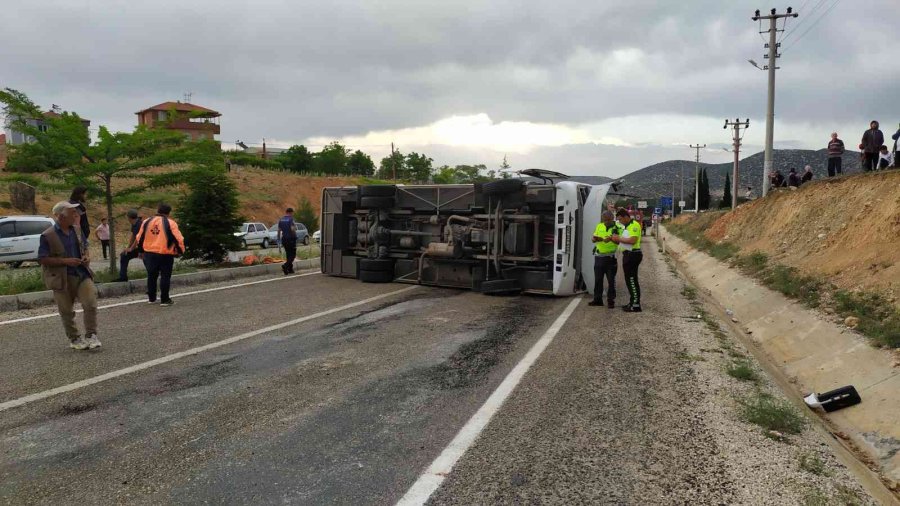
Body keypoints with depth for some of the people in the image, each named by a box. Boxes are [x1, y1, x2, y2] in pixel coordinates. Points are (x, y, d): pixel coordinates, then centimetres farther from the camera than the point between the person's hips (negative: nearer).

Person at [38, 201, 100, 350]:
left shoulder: (76, 230, 5)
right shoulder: (48, 236, -12)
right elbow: (42, 259, -12)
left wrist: (86, 256, -3)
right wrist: (66, 261, -21)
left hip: (82, 274, 4)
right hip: (62, 278, -4)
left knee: (91, 303, -7)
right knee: (67, 311, 8)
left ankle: (91, 335, 6)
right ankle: (74, 339, 23)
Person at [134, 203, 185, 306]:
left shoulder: (147, 222, 5)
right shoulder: (170, 223, -10)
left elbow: (139, 237, 11)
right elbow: (178, 239, -13)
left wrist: (141, 249, 25)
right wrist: (180, 250, 1)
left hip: (149, 253, 5)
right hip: (165, 255, -4)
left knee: (151, 276, 17)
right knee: (165, 277, 2)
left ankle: (151, 298, 24)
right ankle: (164, 299, 2)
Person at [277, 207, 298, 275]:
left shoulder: (281, 220, 8)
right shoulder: (291, 219, -13)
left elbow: (279, 230, 11)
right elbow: (292, 229, -25)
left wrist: (279, 239, 18)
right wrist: (295, 227, -3)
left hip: (284, 239, 7)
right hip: (291, 239, -7)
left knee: (288, 254, 15)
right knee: (293, 254, -1)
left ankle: (290, 269, 16)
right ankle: (285, 266, -20)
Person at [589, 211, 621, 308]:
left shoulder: (618, 228, -5)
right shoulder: (599, 226, 8)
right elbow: (593, 238, 10)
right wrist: (595, 239, -13)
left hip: (611, 257, -4)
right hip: (599, 256, 4)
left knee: (611, 280, 2)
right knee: (598, 279, 10)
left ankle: (611, 300, 9)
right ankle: (597, 299, 19)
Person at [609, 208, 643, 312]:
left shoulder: (634, 225, -12)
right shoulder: (626, 227, 19)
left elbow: (633, 240, -25)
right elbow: (622, 242, 20)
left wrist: (619, 238, -16)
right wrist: (613, 239, 4)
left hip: (632, 255, -10)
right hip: (627, 255, 10)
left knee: (632, 280, -9)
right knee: (629, 280, 14)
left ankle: (636, 305, -7)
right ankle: (632, 302, 22)